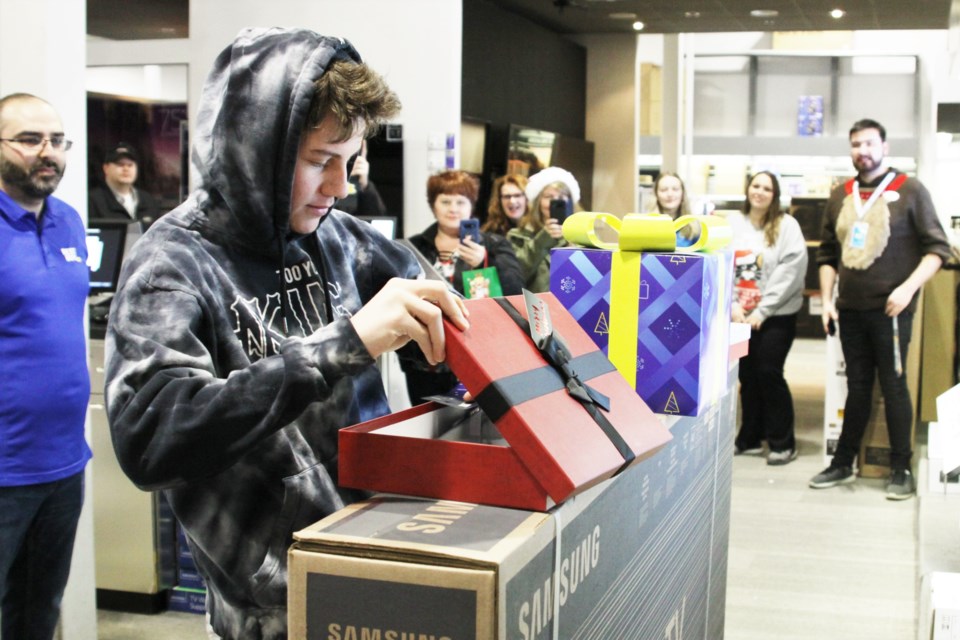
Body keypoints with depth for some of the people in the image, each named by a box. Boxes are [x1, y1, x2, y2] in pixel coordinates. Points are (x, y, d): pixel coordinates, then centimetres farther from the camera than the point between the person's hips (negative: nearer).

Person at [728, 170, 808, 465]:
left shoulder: (786, 225, -4)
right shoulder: (732, 223, 5)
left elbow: (791, 270, -11)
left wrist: (762, 311, -14)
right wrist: (732, 306, -10)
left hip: (776, 316, -3)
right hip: (740, 315, 4)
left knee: (769, 373, -6)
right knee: (747, 375, 9)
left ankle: (782, 443, 5)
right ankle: (750, 437, 22)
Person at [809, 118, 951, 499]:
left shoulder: (909, 191, -2)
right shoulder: (840, 196, 11)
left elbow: (937, 248, -4)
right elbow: (827, 254, 17)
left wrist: (908, 288, -15)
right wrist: (827, 300, 7)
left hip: (889, 310, -4)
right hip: (850, 310, 4)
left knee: (893, 386, -1)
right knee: (857, 388, 12)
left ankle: (901, 470, 9)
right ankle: (843, 464, 19)